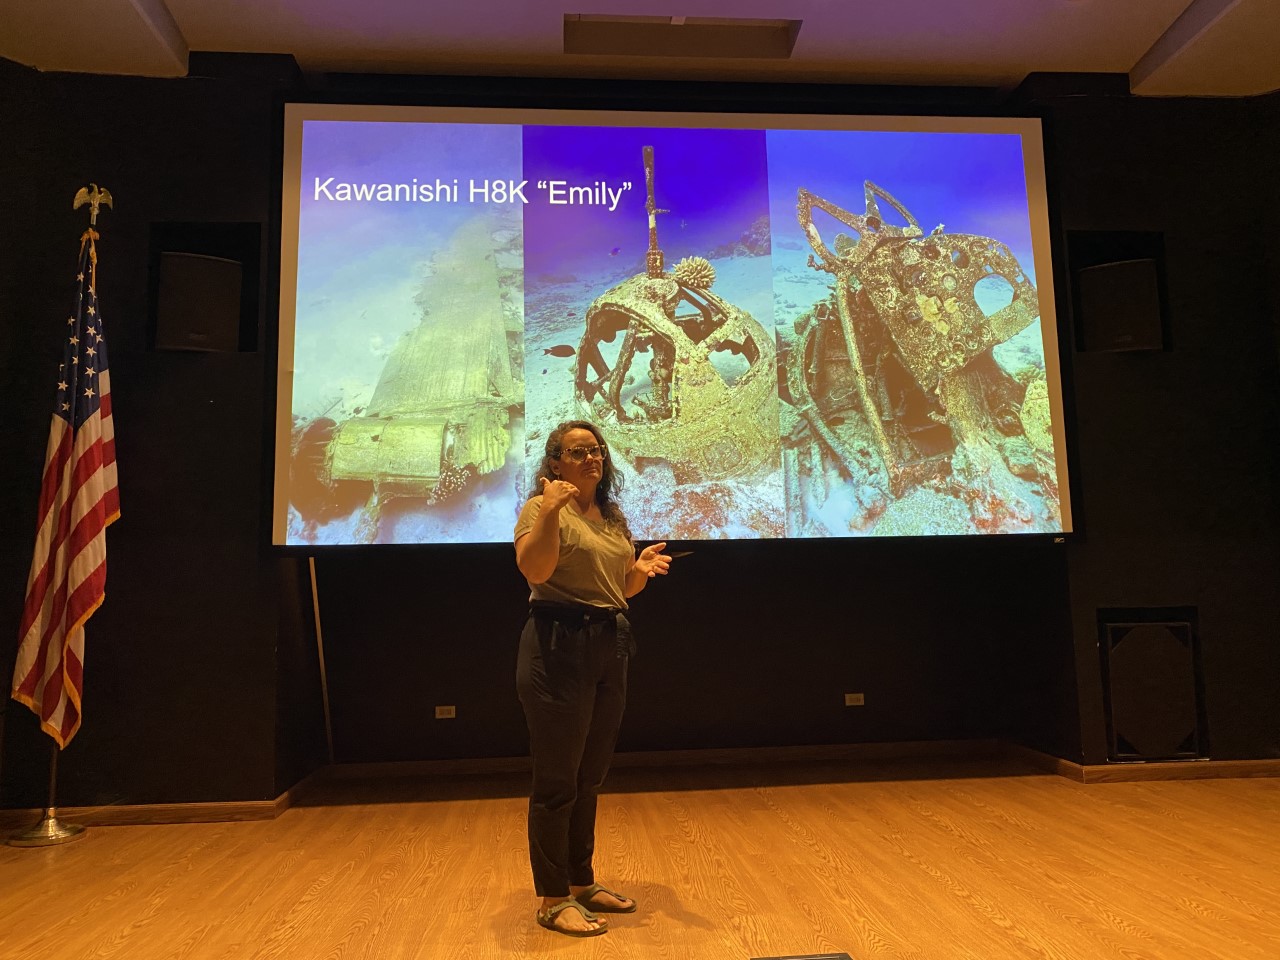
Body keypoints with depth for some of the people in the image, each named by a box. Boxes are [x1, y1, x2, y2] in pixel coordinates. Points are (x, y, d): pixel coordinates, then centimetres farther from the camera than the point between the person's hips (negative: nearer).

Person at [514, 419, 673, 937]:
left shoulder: (613, 516, 15)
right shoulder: (542, 507, -7)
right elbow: (534, 570, -24)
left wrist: (642, 569, 1)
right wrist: (549, 510, -31)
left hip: (611, 645, 8)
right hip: (559, 645, -7)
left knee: (590, 777, 17)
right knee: (557, 779, 1)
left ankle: (582, 883, 31)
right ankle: (552, 899, 15)